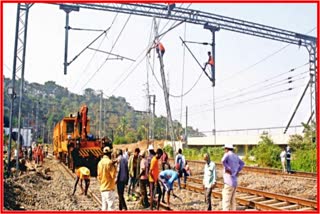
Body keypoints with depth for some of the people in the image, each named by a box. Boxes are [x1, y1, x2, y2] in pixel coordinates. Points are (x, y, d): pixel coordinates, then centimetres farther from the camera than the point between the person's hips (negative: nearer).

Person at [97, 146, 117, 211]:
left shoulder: (100, 162, 8)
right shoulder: (109, 162, -14)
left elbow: (99, 176, 12)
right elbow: (113, 175, -13)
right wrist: (114, 166, -2)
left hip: (102, 188, 7)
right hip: (109, 188, -7)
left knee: (104, 207, 12)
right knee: (111, 206, -4)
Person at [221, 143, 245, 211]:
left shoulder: (227, 155, -11)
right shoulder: (235, 156, 14)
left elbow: (223, 160, -35)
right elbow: (242, 163, 32)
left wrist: (227, 169, -21)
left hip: (229, 183, -8)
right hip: (235, 182, 8)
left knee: (226, 202, -6)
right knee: (232, 201, 15)